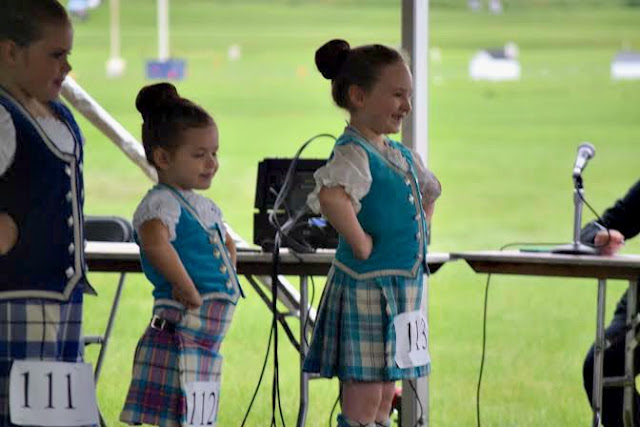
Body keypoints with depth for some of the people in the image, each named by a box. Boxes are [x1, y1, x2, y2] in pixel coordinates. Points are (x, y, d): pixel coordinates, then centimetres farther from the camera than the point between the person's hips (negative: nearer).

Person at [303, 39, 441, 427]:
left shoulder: (403, 156, 13)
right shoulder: (353, 154, -16)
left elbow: (429, 191, 35)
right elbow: (330, 196, -38)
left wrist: (419, 234, 19)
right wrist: (360, 244, -28)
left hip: (403, 291, 9)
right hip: (366, 289, -9)